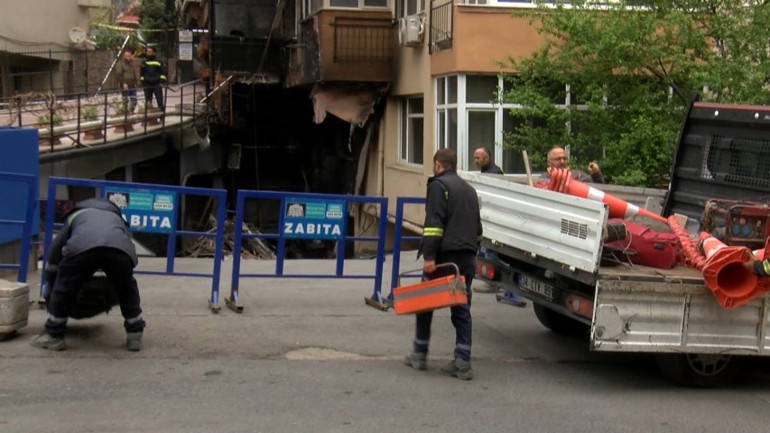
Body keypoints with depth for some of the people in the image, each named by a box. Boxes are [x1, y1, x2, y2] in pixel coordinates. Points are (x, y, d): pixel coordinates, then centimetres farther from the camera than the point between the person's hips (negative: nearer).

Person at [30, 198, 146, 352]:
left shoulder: (76, 214, 44)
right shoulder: (116, 216, 48)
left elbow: (55, 248, 44)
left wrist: (50, 278, 57)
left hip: (82, 246, -2)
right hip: (120, 247, 2)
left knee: (64, 288, 19)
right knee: (127, 289, 26)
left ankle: (53, 335, 24)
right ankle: (134, 335, 27)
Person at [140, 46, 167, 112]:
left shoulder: (158, 62, 3)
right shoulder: (144, 63, 12)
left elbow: (163, 72, 4)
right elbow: (142, 73, 18)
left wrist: (162, 81, -6)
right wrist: (142, 82, 9)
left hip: (157, 84, -3)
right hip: (147, 85, 3)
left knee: (160, 101, -7)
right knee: (148, 102, 5)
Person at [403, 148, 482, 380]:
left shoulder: (439, 185, -4)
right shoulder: (469, 189, 22)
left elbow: (434, 223, -16)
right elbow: (477, 227, 25)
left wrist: (429, 256, -21)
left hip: (445, 256, -6)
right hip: (467, 258, 7)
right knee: (462, 309, 5)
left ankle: (419, 354, 17)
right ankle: (462, 362, -2)